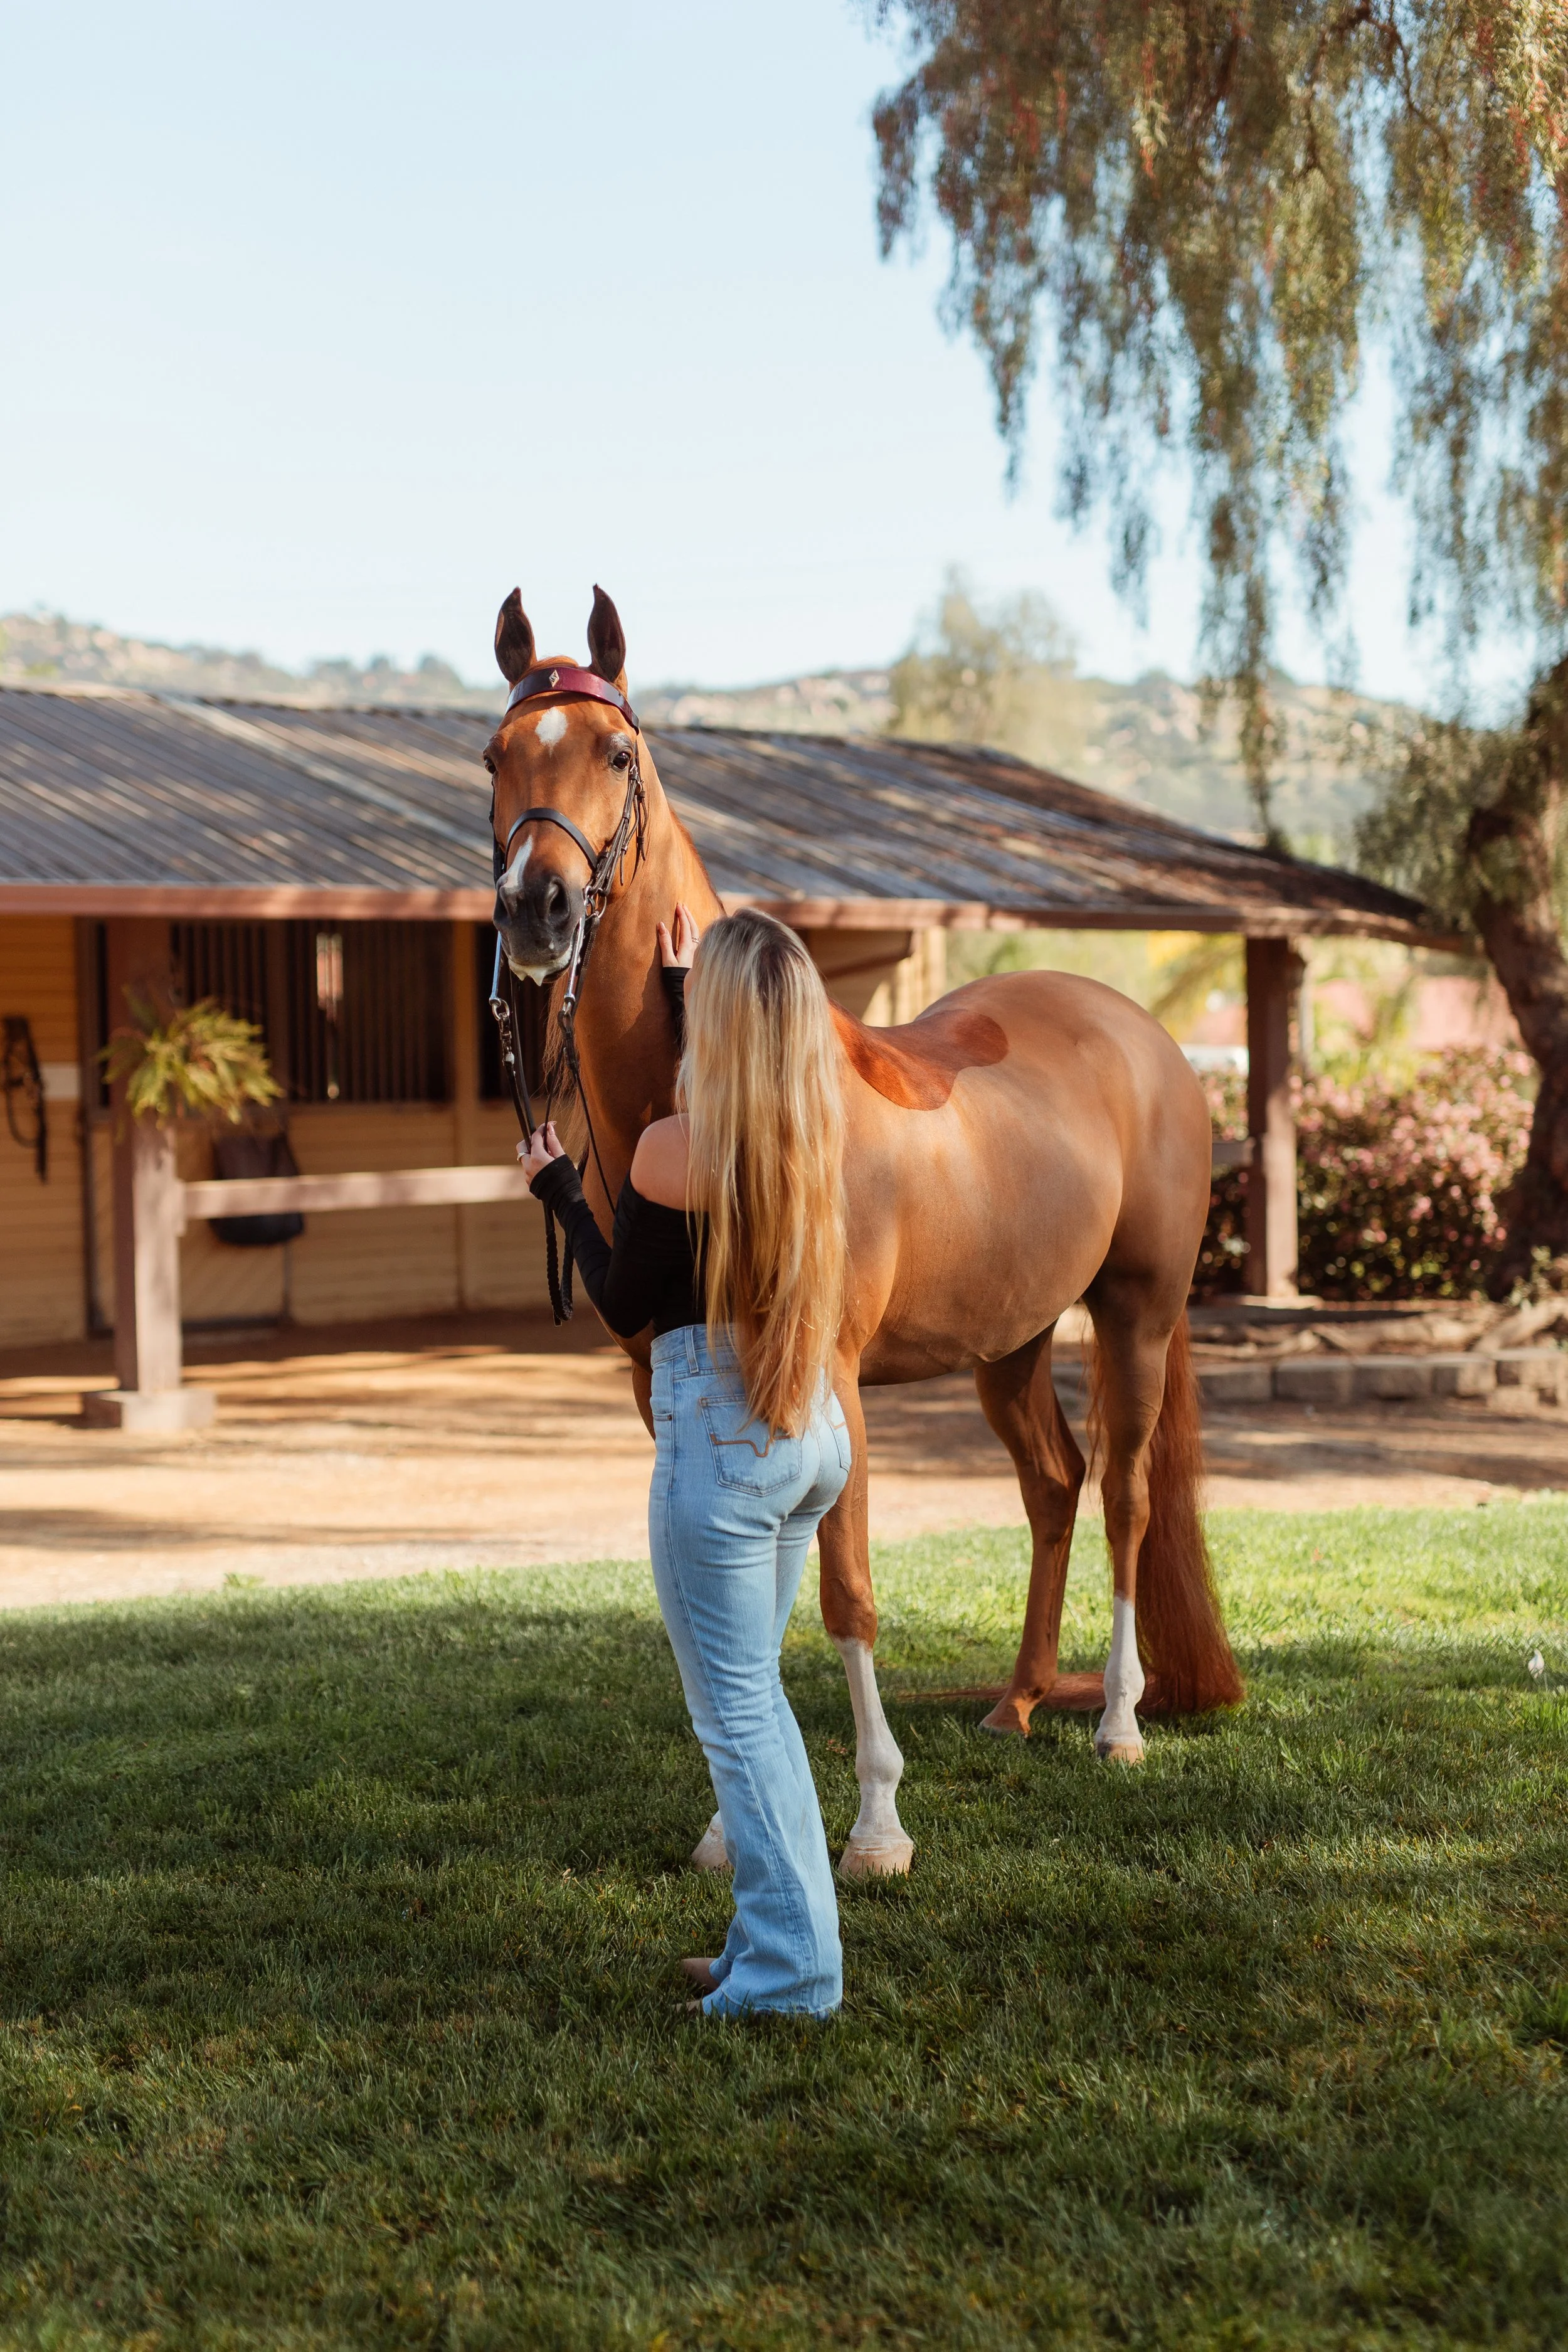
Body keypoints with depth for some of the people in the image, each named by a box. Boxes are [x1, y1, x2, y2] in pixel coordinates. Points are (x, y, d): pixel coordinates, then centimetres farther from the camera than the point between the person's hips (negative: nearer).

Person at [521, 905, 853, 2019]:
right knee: (752, 1690, 21)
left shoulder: (673, 1150, -18)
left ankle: (790, 1971, 7)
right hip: (817, 1431, 7)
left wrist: (560, 1189, 8)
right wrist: (681, 988, 35)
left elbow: (621, 1307, -6)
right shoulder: (818, 1132, 1)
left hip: (718, 1436, -7)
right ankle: (772, 1941, 28)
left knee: (735, 1709, 3)